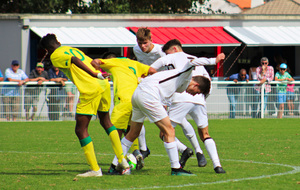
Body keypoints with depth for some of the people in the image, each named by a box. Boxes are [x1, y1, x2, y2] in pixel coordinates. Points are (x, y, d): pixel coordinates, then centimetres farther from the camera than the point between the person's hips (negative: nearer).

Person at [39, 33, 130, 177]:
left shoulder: (55, 56, 3)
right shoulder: (73, 49, 26)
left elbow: (74, 60, -14)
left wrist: (95, 75, -20)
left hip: (90, 90, -8)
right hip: (104, 85, 8)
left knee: (80, 130, 1)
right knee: (105, 121, 25)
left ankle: (95, 169, -2)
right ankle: (122, 161, 23)